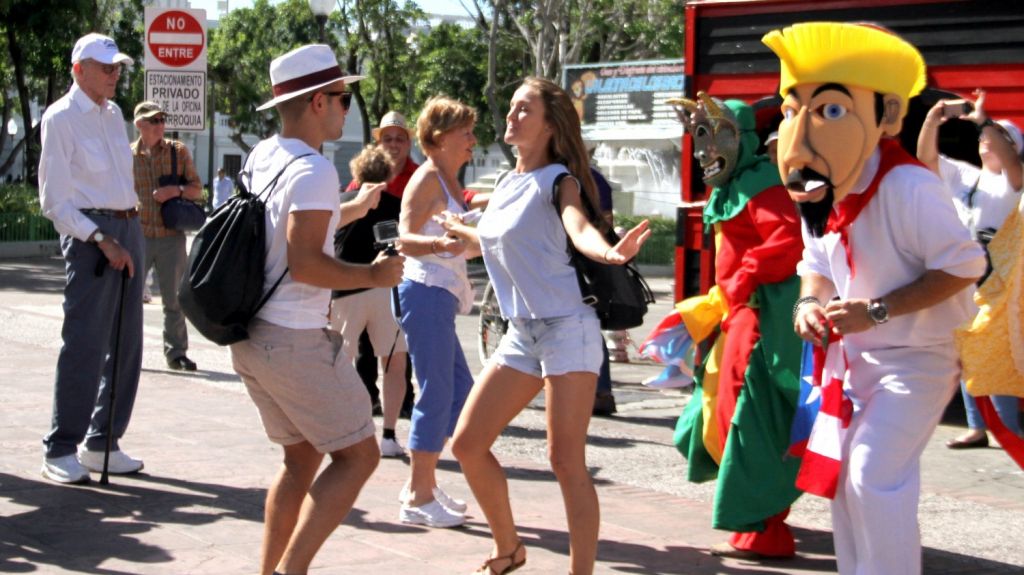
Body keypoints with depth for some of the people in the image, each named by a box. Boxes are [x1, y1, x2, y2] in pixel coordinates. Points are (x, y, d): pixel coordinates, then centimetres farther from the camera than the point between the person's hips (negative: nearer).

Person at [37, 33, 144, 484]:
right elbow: (55, 202, -10)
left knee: (126, 344, 9)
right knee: (84, 344, -9)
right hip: (89, 234, -8)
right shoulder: (60, 119, -7)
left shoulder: (113, 114, 15)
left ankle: (102, 442, 19)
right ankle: (61, 451, -1)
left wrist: (130, 235, 12)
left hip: (128, 229, 8)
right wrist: (103, 240, -17)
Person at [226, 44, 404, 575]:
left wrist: (350, 210, 26)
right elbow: (305, 263, -24)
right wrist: (373, 276, -11)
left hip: (251, 336, 9)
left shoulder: (259, 157, 10)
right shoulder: (314, 170, -17)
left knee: (302, 457, 19)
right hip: (294, 340, -9)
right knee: (357, 455, 1)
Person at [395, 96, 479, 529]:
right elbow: (406, 237, -20)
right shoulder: (427, 178, -10)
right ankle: (418, 498, -2)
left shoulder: (449, 182, 19)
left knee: (459, 386, 14)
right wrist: (440, 244, -38)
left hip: (440, 295, 11)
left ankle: (422, 484, 21)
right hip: (426, 291, -11)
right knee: (436, 392, -8)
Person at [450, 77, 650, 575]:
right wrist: (459, 231, 40)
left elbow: (578, 226, -30)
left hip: (567, 328, -8)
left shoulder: (556, 179, -7)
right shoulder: (506, 185, 13)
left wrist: (609, 253, -49)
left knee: (566, 461, -10)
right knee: (467, 444, 6)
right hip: (521, 334, 8)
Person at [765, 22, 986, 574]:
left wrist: (876, 312, -27)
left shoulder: (908, 188, -27)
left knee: (875, 476, -15)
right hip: (853, 355, 8)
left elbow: (962, 264, -24)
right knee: (841, 473, 13)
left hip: (914, 357, -8)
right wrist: (810, 303, -13)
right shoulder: (816, 198, -3)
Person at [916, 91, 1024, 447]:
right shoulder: (963, 175, 14)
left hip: (992, 279, -6)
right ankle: (977, 427, 18)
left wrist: (983, 120, -25)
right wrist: (935, 116, -13)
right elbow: (926, 156, 2)